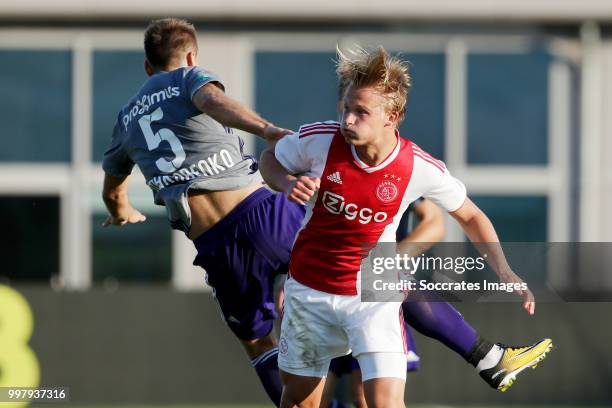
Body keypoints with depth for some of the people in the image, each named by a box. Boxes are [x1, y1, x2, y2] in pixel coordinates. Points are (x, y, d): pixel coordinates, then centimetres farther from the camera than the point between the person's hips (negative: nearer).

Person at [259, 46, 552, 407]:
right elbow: (270, 159, 2)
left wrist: (505, 272, -9)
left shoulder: (421, 169, -18)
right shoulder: (320, 140, -19)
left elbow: (470, 216, 0)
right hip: (309, 292, 2)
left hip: (374, 296, -2)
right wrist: (288, 184, -20)